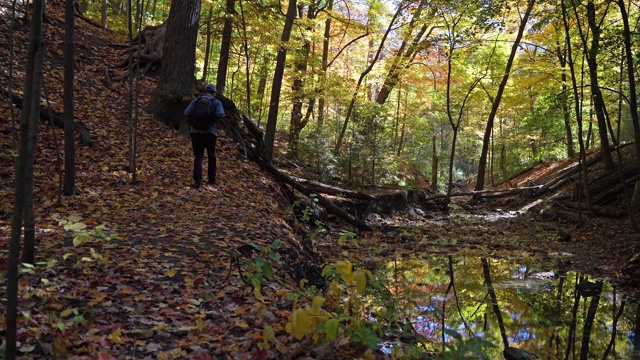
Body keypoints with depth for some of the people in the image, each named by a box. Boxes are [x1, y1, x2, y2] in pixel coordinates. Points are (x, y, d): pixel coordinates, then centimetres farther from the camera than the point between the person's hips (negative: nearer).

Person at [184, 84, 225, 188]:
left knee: (198, 157, 9)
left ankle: (197, 181, -4)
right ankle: (211, 179, 24)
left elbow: (186, 112, -7)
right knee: (211, 156, 17)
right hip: (209, 132, -2)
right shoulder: (216, 102, 1)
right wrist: (211, 120, -2)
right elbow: (220, 114, -18)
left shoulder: (196, 100, 7)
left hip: (195, 132, 2)